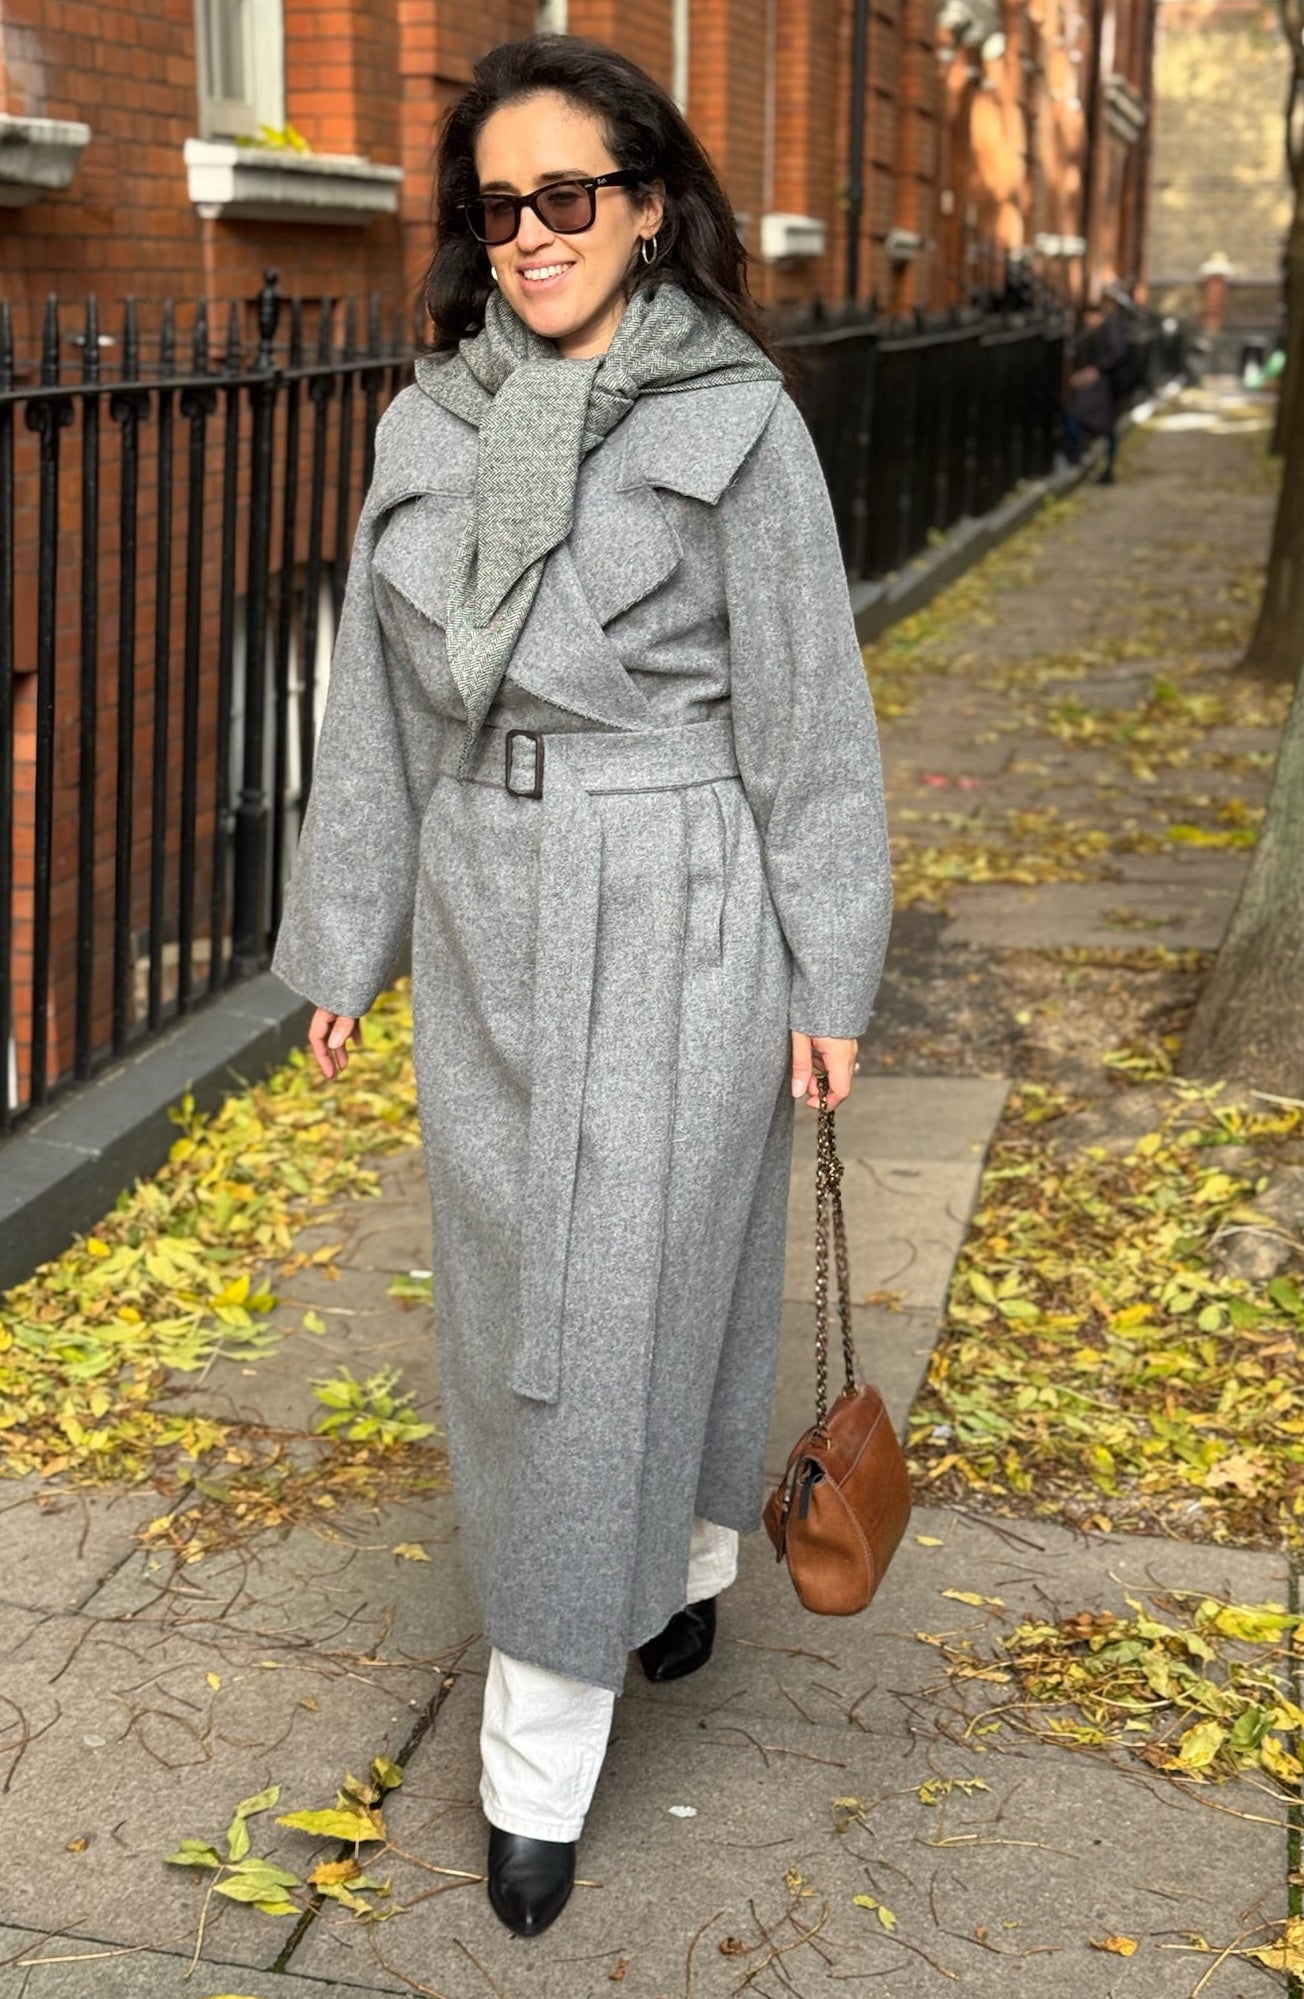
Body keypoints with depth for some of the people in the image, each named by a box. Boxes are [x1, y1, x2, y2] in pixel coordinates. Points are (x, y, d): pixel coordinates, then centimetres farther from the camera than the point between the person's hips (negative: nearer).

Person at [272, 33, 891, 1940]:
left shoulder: (734, 419, -6)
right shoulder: (432, 426, 7)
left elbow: (807, 712, -5)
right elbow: (379, 705, 11)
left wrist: (828, 978, -7)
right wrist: (346, 939, 12)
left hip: (677, 912, -5)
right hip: (488, 911, 5)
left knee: (628, 1281, -1)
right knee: (509, 1271, 13)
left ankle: (546, 1739, 12)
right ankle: (679, 1553, 40)